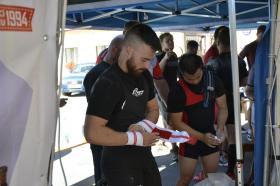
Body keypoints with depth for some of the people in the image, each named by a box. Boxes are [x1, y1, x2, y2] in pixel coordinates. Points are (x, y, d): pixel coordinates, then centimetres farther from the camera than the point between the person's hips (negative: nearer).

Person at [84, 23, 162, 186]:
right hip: (119, 164, -8)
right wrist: (136, 138, -23)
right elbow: (92, 133, -29)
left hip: (145, 156, 8)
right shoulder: (108, 83, -23)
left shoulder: (144, 76, 2)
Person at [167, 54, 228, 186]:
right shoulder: (177, 92, -21)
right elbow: (177, 122, -16)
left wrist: (220, 129, -19)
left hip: (209, 135, 3)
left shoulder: (213, 79, -11)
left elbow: (222, 107, -3)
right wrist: (201, 137, -22)